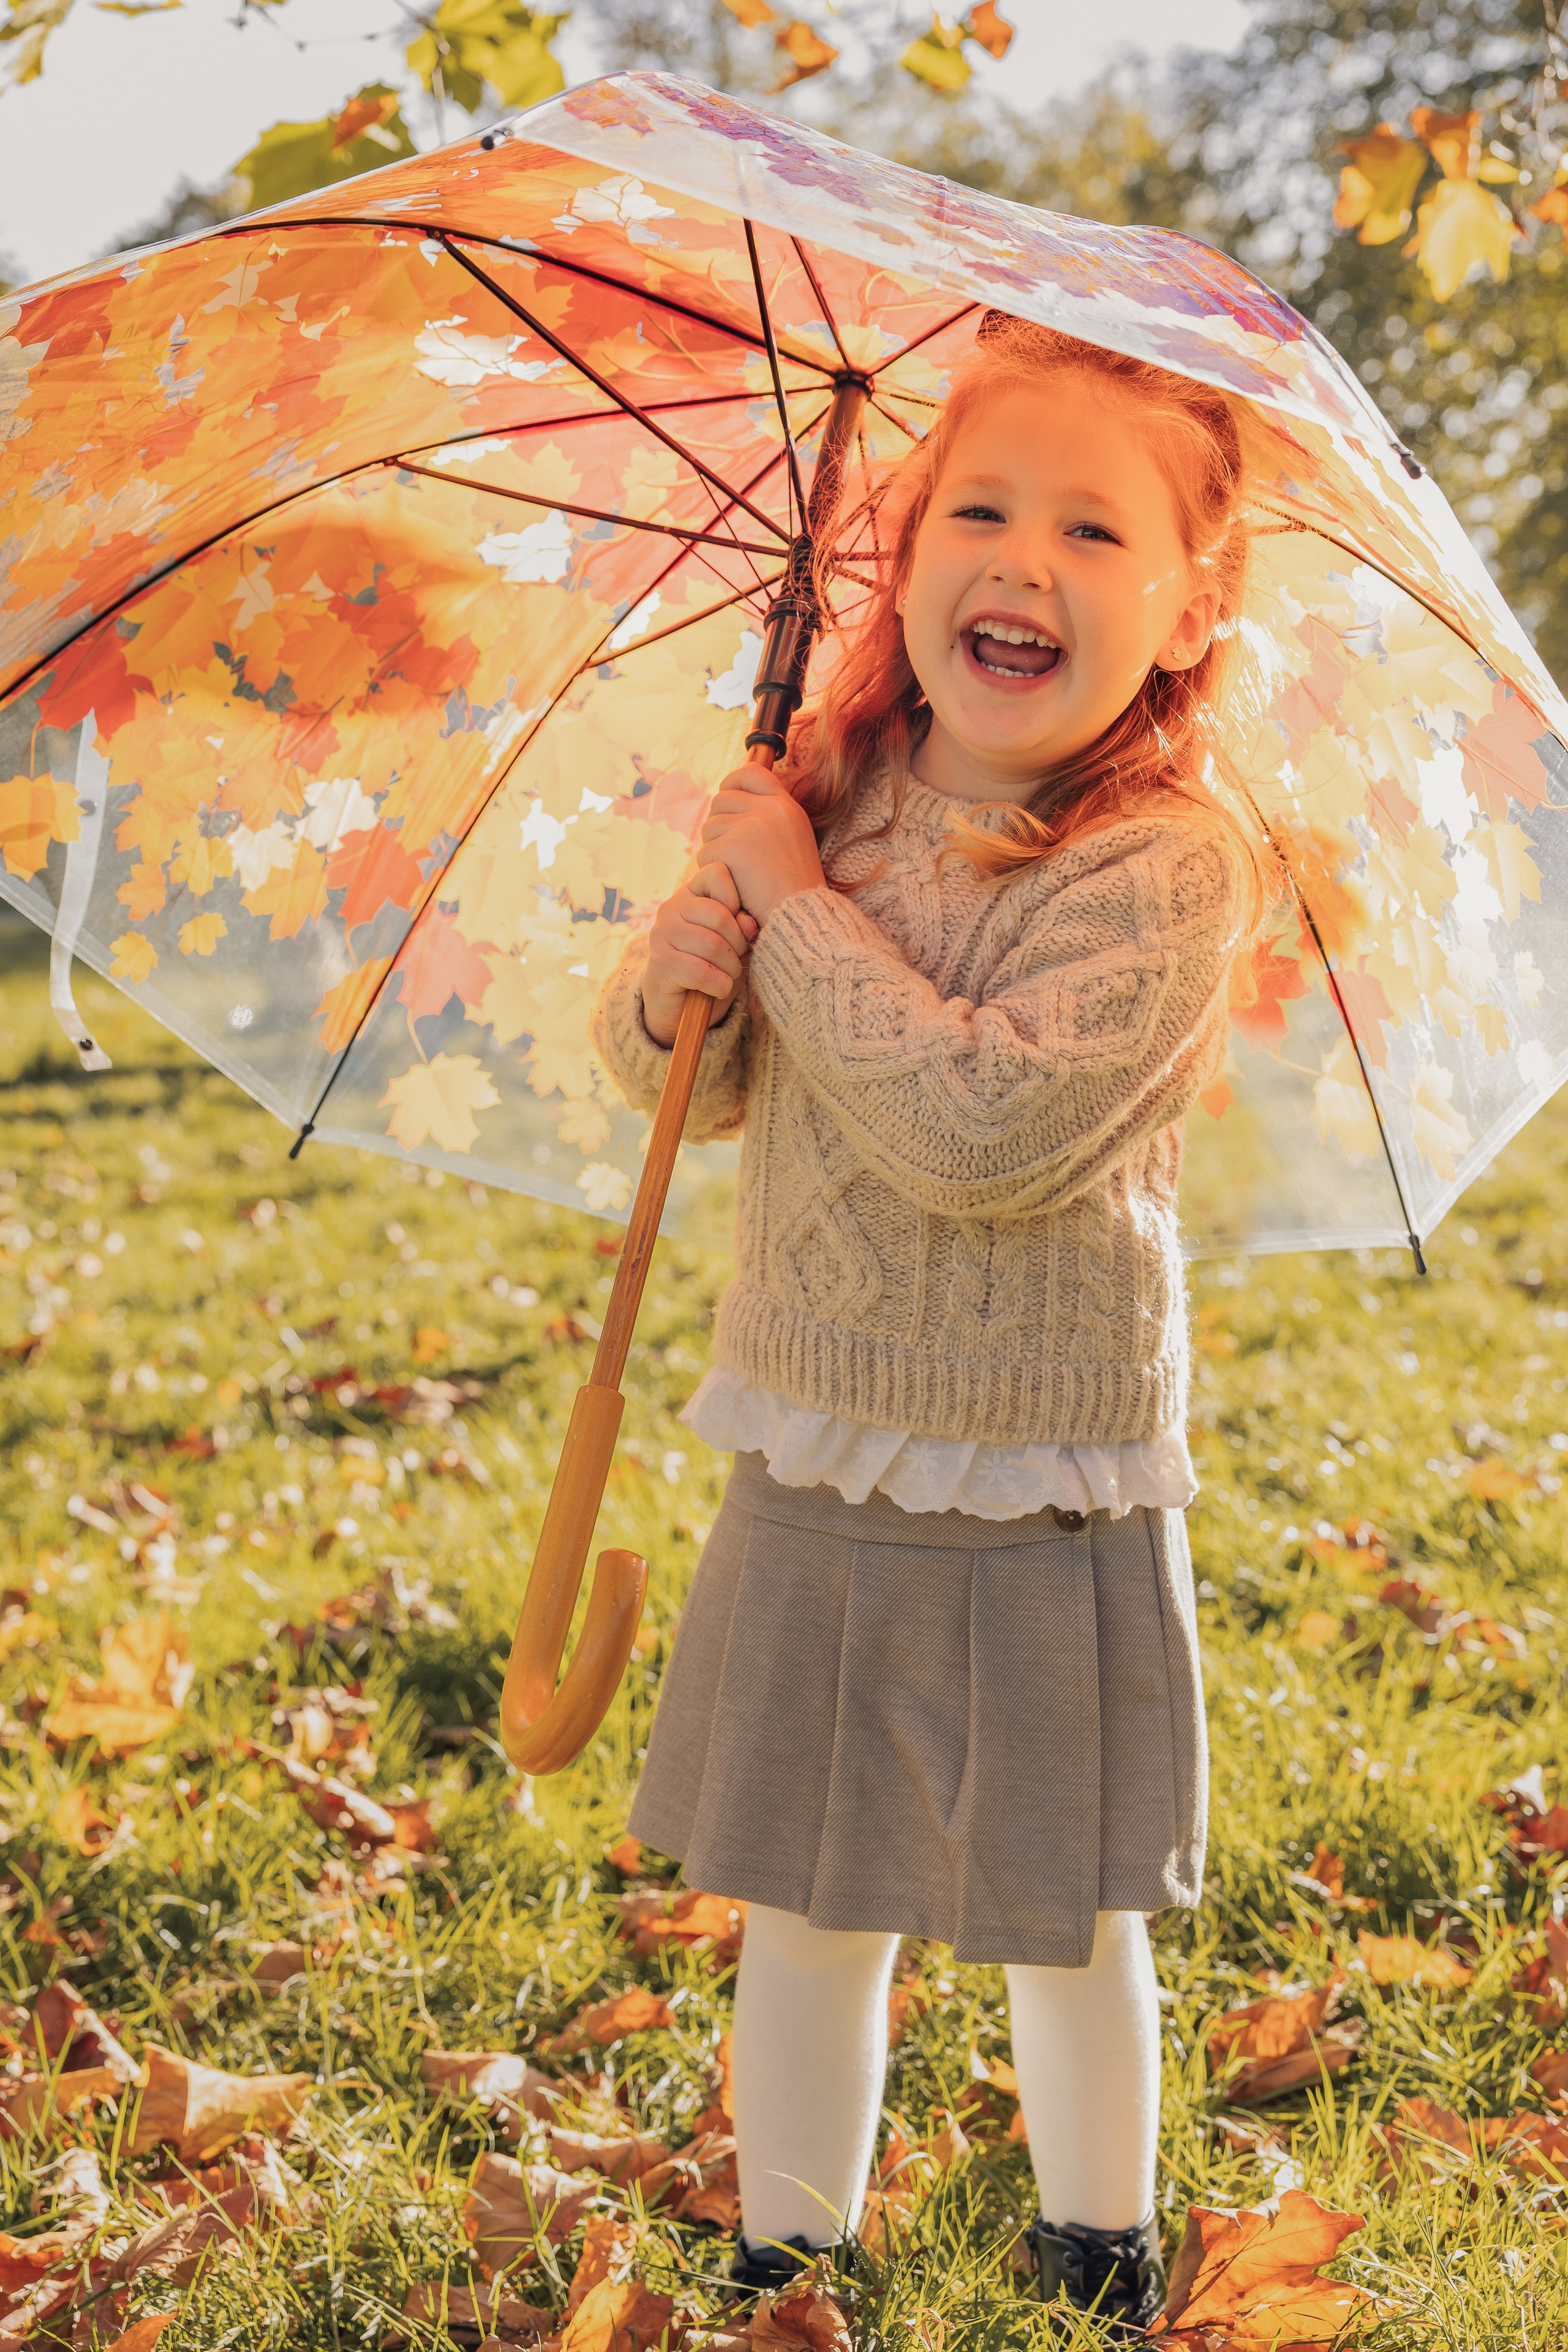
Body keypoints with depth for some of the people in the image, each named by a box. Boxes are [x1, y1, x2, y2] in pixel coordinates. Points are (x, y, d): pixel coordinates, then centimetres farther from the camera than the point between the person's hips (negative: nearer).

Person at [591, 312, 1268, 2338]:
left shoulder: (1167, 864, -18)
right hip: (813, 1481, 4)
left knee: (1064, 1925, 14)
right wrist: (676, 979, -12)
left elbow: (985, 1129, -31)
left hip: (1047, 1511, -4)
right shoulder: (830, 803, -1)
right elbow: (695, 1083, 11)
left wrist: (795, 904, -22)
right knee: (805, 1913, 16)